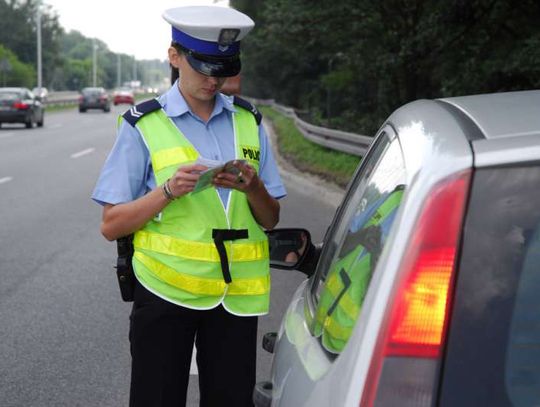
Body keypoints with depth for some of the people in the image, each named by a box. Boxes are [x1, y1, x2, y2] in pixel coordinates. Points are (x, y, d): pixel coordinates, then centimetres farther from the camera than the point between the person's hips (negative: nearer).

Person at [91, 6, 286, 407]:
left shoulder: (248, 121, 8)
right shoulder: (143, 126, -2)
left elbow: (270, 220, 10)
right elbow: (111, 225, -4)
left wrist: (253, 188, -11)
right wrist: (168, 190, -18)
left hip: (237, 293, 3)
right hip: (166, 288, -3)